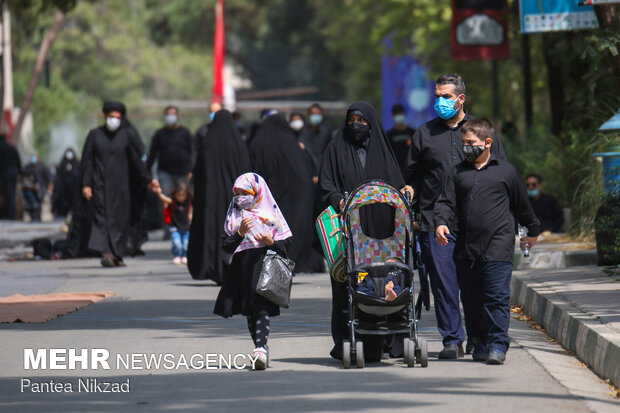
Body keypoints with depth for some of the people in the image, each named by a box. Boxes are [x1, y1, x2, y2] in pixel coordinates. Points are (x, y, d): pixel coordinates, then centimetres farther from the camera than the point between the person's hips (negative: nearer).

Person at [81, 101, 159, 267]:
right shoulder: (95, 135, 4)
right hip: (100, 183, -2)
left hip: (120, 184, 2)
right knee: (102, 216, -12)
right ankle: (106, 252, -22)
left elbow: (136, 160, 10)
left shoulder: (126, 135, 6)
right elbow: (87, 161, 3)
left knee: (121, 219, 1)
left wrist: (147, 179, 8)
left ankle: (118, 255, 10)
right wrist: (86, 184, -5)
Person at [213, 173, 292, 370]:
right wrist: (240, 233, -8)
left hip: (265, 266, -4)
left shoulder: (271, 213, 7)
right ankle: (261, 349, 6)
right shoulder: (234, 216, 15)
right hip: (242, 268, 4)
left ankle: (260, 347, -19)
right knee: (249, 311, 2)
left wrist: (271, 242, -13)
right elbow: (227, 246, 7)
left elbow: (285, 243, 6)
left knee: (262, 307, -13)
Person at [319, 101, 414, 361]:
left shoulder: (381, 150, 16)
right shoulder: (336, 150, 11)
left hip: (380, 225, 1)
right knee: (348, 285, -8)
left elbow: (396, 183, 15)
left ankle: (386, 340, -2)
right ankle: (347, 342, -7)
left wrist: (404, 191, -7)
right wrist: (338, 200, -15)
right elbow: (326, 186, 4)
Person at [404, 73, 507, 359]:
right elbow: (412, 176, 16)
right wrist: (413, 215, 7)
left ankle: (477, 334, 16)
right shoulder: (424, 134, 12)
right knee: (443, 281, -3)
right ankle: (452, 338, 2)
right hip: (435, 222, 1)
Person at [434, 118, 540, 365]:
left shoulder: (505, 171, 6)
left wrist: (533, 231, 27)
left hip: (498, 248, -4)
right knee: (471, 298, 8)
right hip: (466, 248, 4)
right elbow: (447, 202, 7)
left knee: (497, 297, -8)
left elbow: (522, 205, 16)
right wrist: (441, 223, -14)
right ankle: (481, 342, 19)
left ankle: (498, 344, -7)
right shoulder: (458, 173, 13)